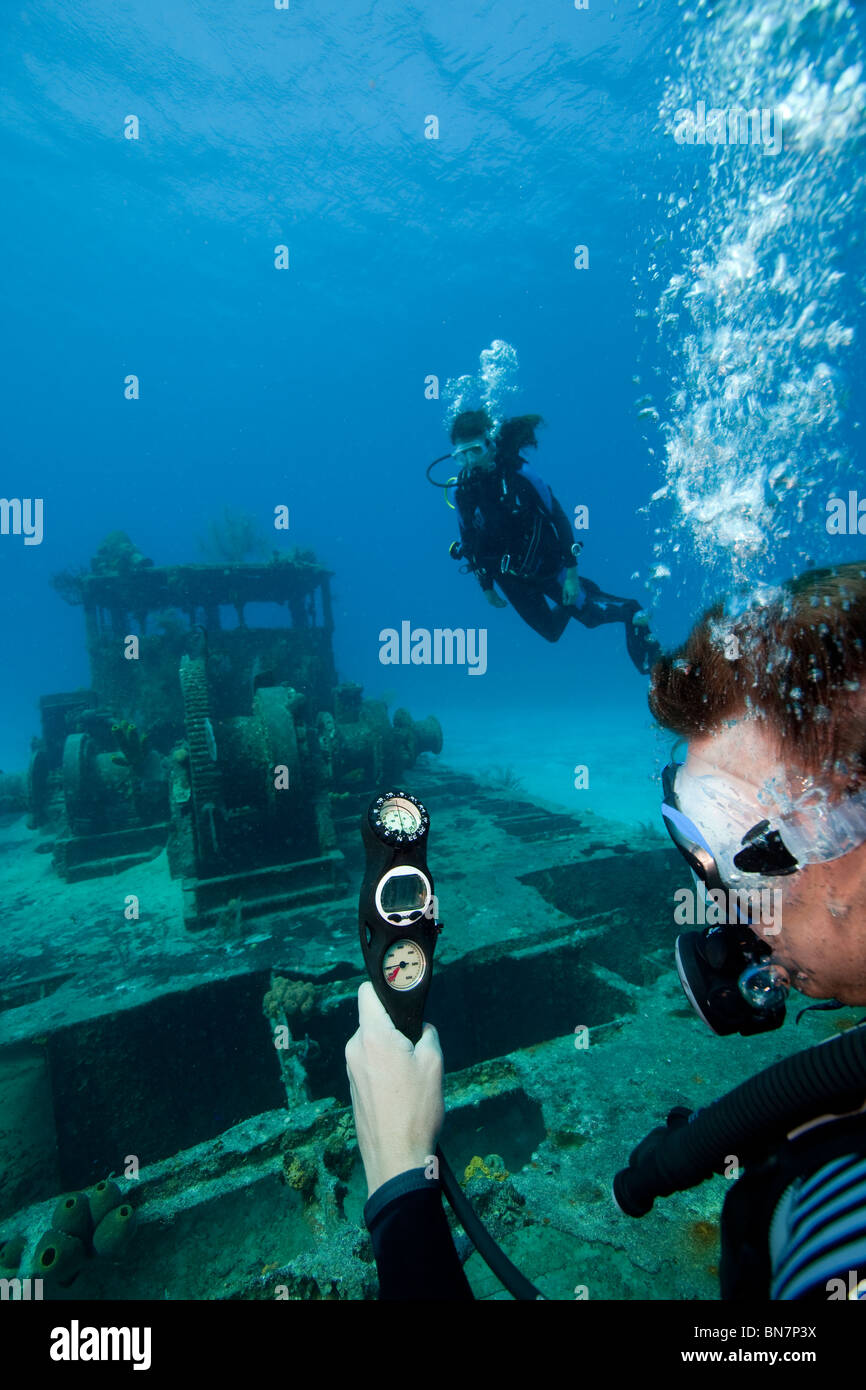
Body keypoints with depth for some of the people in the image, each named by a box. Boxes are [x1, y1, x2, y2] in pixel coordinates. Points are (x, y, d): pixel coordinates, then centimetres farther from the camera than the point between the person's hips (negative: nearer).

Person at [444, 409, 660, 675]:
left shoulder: (518, 473, -23)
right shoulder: (461, 491, -13)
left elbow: (558, 519, -18)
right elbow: (470, 542, 1)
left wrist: (572, 573, -20)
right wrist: (486, 586, 7)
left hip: (543, 563, -3)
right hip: (510, 577, 3)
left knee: (589, 613, 2)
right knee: (551, 632, 13)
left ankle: (633, 614, 32)